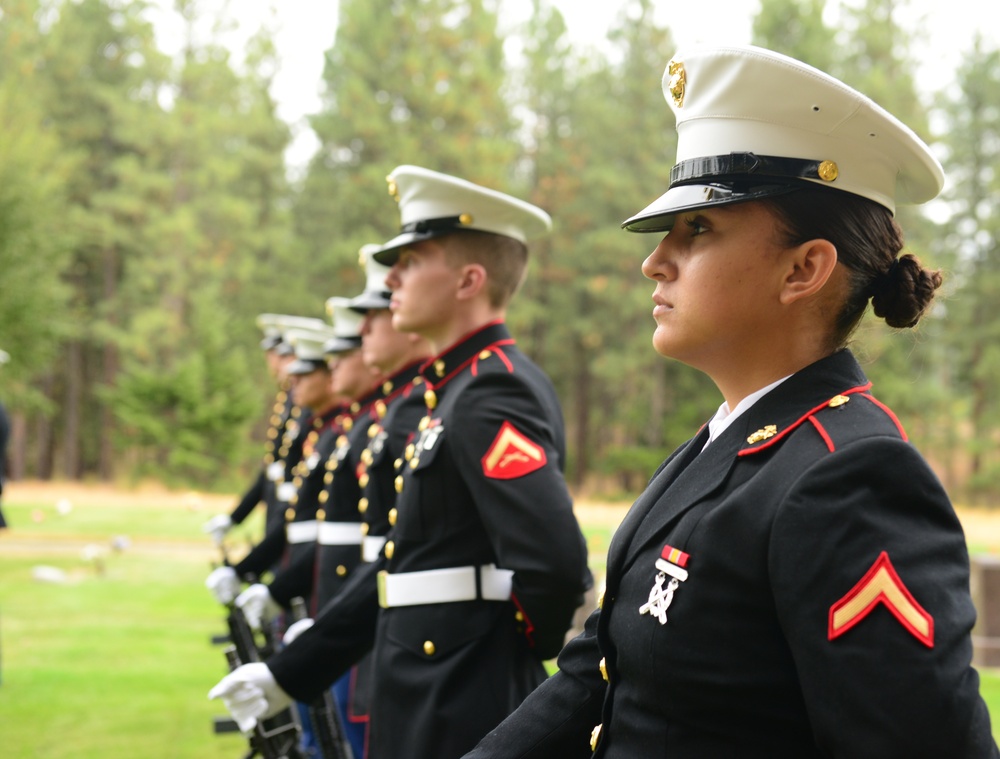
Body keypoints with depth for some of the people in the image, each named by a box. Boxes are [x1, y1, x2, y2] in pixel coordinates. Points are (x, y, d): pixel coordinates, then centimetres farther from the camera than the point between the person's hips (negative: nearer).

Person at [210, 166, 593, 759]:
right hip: (424, 710, 9)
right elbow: (406, 562, 18)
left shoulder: (493, 391, -16)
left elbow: (555, 562, -30)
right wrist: (290, 672, 18)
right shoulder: (455, 391, 14)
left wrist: (528, 646, -11)